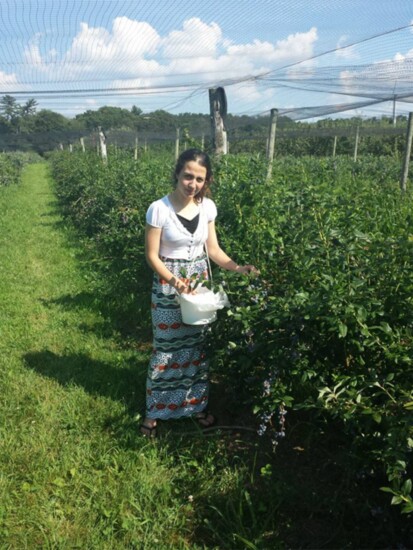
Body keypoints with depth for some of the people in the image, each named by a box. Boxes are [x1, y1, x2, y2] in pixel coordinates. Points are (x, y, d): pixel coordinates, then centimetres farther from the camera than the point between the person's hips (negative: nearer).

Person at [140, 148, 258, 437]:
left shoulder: (208, 207, -4)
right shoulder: (159, 209, -17)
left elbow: (213, 249, 4)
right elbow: (152, 256, -13)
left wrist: (237, 267, -12)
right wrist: (174, 280, -27)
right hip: (168, 284, -4)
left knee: (197, 345, 14)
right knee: (166, 348, 6)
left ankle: (196, 403, 33)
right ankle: (155, 411, 25)